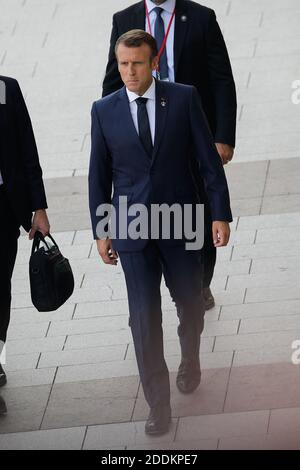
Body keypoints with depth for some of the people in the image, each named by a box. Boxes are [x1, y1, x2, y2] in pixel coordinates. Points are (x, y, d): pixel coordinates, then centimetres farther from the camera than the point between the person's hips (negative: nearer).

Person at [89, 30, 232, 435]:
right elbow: (99, 174, 5)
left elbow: (208, 159, -2)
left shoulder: (184, 98, -5)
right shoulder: (104, 110, -1)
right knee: (144, 317, -4)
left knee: (190, 303, 15)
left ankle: (190, 360, 46)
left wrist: (221, 214, -4)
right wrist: (101, 231, 5)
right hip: (133, 230, 0)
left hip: (181, 222, 0)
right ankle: (158, 405, 3)